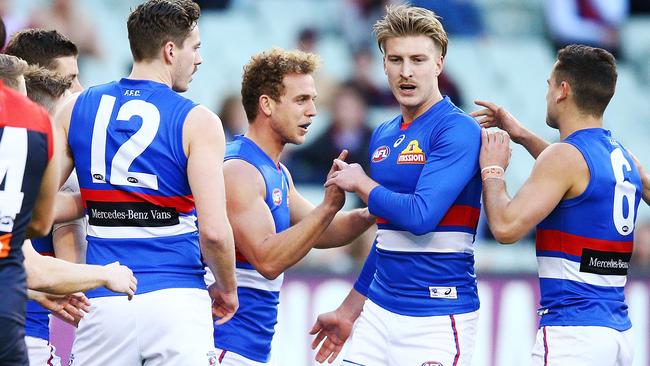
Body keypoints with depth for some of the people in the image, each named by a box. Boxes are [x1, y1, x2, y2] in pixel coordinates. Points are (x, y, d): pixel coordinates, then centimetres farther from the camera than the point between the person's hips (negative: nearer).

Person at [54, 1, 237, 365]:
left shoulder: (77, 108, 7)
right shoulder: (198, 122, -5)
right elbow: (213, 230, -12)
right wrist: (227, 290, 5)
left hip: (103, 304, 3)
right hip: (177, 303, -3)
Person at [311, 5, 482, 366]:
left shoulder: (458, 130, -11)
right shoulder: (383, 136, 13)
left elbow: (420, 216, -22)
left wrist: (360, 182, -6)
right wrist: (348, 312, 26)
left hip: (436, 321, -7)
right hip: (378, 311, 7)